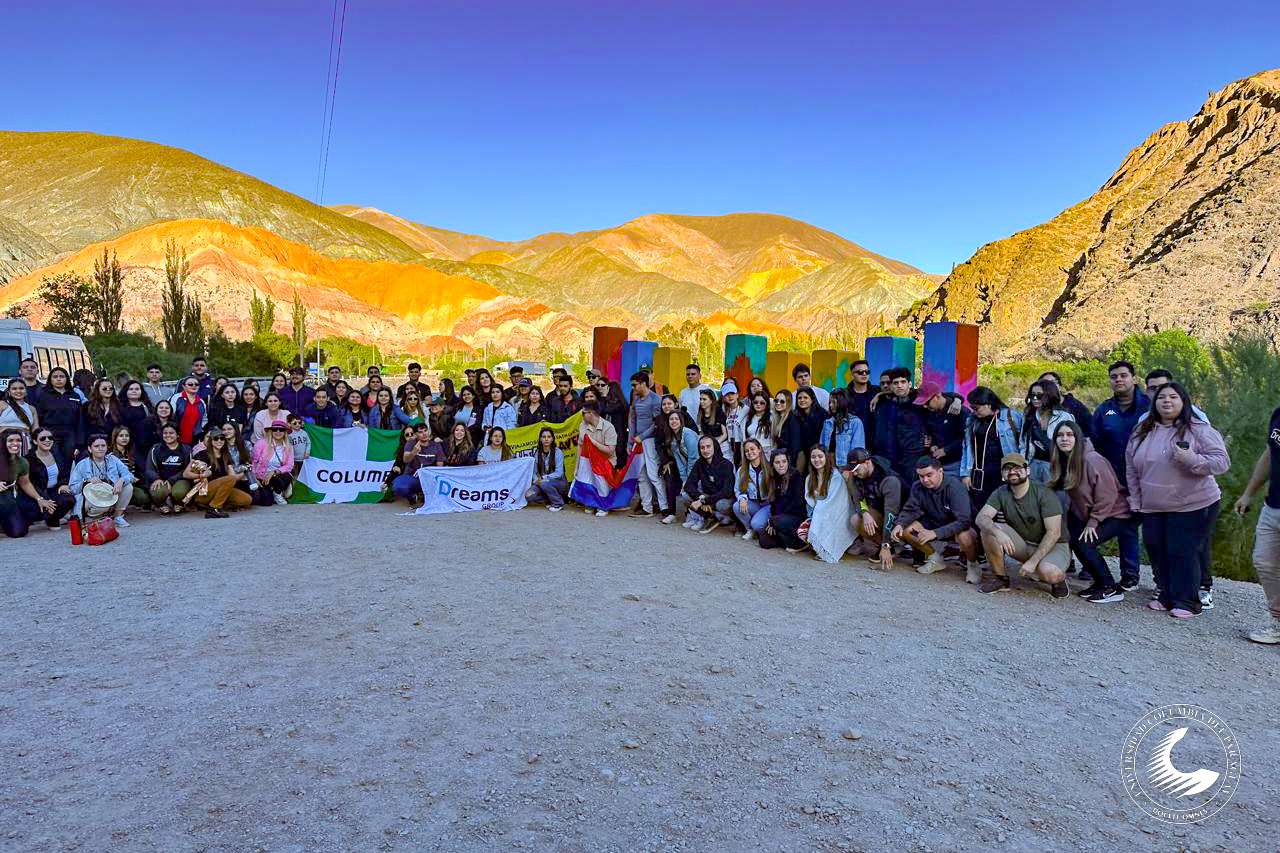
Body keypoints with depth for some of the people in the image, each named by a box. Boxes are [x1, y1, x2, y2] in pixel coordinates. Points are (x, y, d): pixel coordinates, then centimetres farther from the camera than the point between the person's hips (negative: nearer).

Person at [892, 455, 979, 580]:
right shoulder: (918, 487, -13)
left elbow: (964, 521, -34)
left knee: (965, 537, -39)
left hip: (957, 527, -5)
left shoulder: (954, 486, -28)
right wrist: (899, 524, -27)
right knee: (905, 529, -16)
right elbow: (910, 510, -3)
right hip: (935, 523, 5)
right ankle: (935, 559, 7)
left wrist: (935, 533, -44)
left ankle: (972, 564, -3)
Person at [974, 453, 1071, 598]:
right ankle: (1002, 579, -5)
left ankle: (1059, 577, 3)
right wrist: (998, 533, -38)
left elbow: (1054, 533, -21)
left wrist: (1033, 561, -28)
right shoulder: (1001, 493, -4)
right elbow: (981, 518, -16)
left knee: (1050, 573, -37)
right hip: (1022, 545, 5)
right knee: (988, 530, -19)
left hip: (1053, 545, -4)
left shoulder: (1044, 493, -18)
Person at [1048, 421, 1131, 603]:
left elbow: (1107, 494, -23)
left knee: (1083, 543, -19)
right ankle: (1100, 583, 13)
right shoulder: (1062, 462, 1)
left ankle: (1111, 588, -5)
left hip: (1116, 514, -8)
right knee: (1074, 540, -6)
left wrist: (1093, 523, -19)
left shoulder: (1092, 460, -24)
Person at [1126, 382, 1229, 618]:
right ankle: (1165, 594, 25)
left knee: (1183, 552, -5)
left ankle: (1187, 601, 9)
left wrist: (1191, 459, -27)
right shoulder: (1141, 432, 9)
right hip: (1152, 508, 5)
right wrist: (1136, 502, 11)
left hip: (1192, 506, -5)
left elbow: (1222, 462, -10)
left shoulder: (1199, 430, -6)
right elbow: (1131, 470, 14)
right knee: (1157, 551, 9)